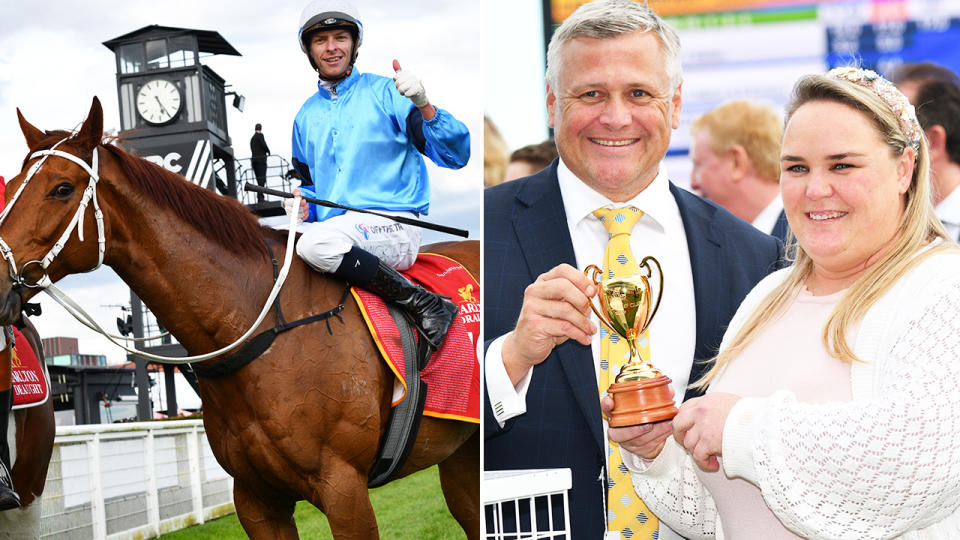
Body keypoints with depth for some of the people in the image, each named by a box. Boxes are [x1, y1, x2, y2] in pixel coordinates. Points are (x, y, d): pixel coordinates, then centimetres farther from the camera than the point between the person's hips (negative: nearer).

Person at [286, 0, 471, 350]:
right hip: (335, 230, 7)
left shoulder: (385, 93, 1)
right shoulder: (306, 116, 19)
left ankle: (425, 304, -22)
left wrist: (423, 106, -26)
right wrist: (304, 207, 5)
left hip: (395, 230, -6)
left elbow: (455, 155, -8)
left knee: (315, 243, -34)